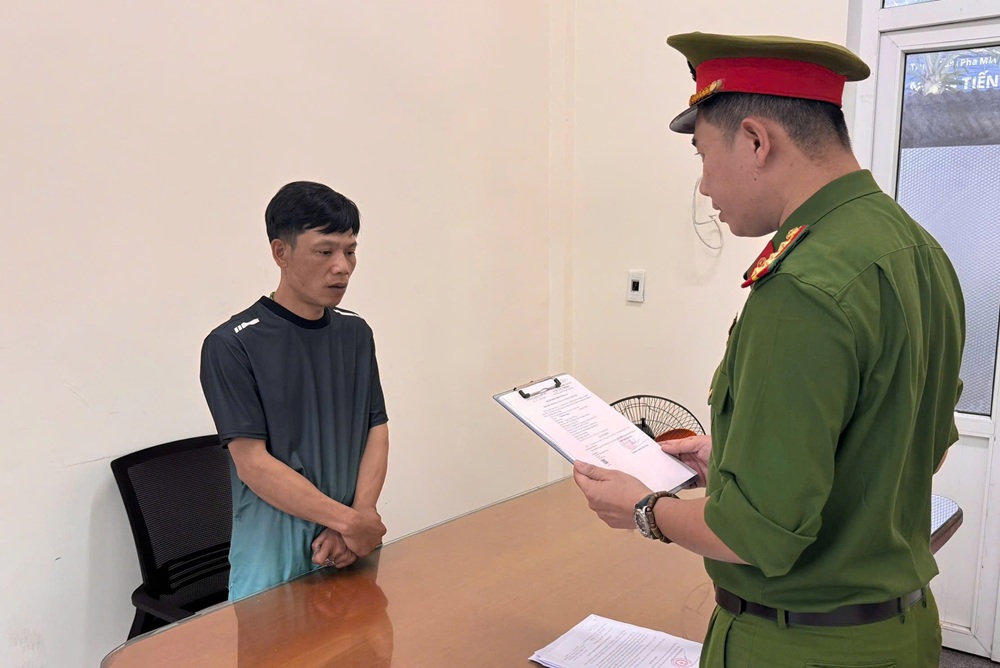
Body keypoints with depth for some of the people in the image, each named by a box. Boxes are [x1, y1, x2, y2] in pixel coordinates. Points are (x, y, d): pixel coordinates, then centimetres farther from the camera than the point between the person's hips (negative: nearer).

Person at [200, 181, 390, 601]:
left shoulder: (356, 333, 4)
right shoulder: (232, 346, -13)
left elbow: (376, 432, 2)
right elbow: (253, 464, -16)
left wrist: (358, 519, -13)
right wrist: (349, 520, -18)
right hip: (274, 552, -4)